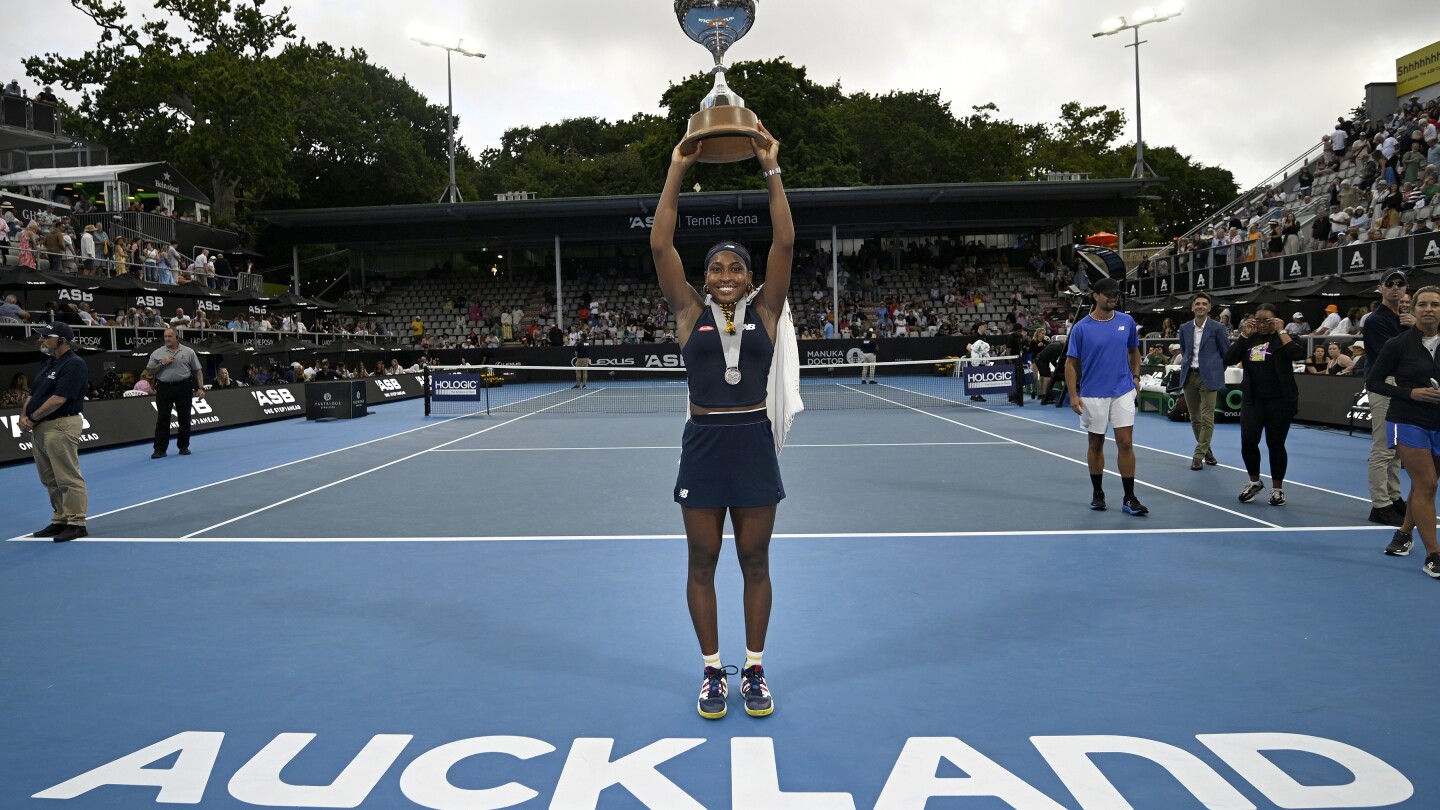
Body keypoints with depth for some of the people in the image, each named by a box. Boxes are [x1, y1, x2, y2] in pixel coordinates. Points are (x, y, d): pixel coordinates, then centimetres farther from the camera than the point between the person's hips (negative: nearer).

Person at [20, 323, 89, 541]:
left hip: (61, 427, -10)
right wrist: (23, 416, 1)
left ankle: (77, 523, -2)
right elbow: (33, 394, 18)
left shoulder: (74, 364, -12)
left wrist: (32, 418, -11)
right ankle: (60, 520, 22)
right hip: (39, 428, 10)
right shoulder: (48, 364, 17)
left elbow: (58, 399, -19)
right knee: (50, 480, 14)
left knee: (68, 478, -7)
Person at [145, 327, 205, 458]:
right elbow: (149, 371, 6)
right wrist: (162, 364, -9)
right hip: (164, 388, 0)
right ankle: (160, 449, 1)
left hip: (183, 388, 0)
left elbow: (197, 371, 7)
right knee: (162, 419, -1)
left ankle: (183, 447, 17)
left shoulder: (188, 352, 6)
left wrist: (200, 388, -1)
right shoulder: (157, 353, 7)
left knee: (184, 418, 5)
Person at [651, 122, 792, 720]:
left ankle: (754, 670, 22)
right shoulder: (691, 313, 4)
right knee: (702, 563, 7)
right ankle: (713, 671, 22)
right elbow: (660, 245, -2)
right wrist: (676, 172, -3)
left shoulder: (764, 311, 5)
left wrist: (771, 171, -4)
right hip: (703, 445, 0)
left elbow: (785, 243, -3)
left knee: (755, 562, 8)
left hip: (753, 444, 0)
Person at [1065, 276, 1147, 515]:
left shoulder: (1127, 322, 2)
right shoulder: (1081, 328, -6)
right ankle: (1098, 494, 23)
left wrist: (1135, 376, 5)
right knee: (1096, 444, 10)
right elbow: (1071, 363, -3)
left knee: (1125, 443, -3)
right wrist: (1073, 395, -10)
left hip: (1123, 392, 1)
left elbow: (1134, 351, 17)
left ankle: (1129, 498, 2)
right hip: (1093, 395, -1)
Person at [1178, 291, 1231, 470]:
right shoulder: (1185, 328, 6)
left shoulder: (1217, 328, -6)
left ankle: (1199, 455, -2)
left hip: (1208, 377, -4)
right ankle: (1206, 450, 27)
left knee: (1207, 419, -7)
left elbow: (1227, 353, 2)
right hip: (1189, 376, 4)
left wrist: (1218, 371, 4)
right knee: (1195, 418, 11)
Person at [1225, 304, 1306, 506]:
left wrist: (1281, 331, -15)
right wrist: (1244, 335, -7)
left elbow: (1298, 355, -22)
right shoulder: (1250, 339, 9)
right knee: (1248, 441, -6)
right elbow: (1228, 359, -3)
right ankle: (1254, 482, 17)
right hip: (1252, 399, 3)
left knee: (1275, 444, 3)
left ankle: (1277, 488, 18)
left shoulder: (1283, 338, -1)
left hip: (1280, 400, -3)